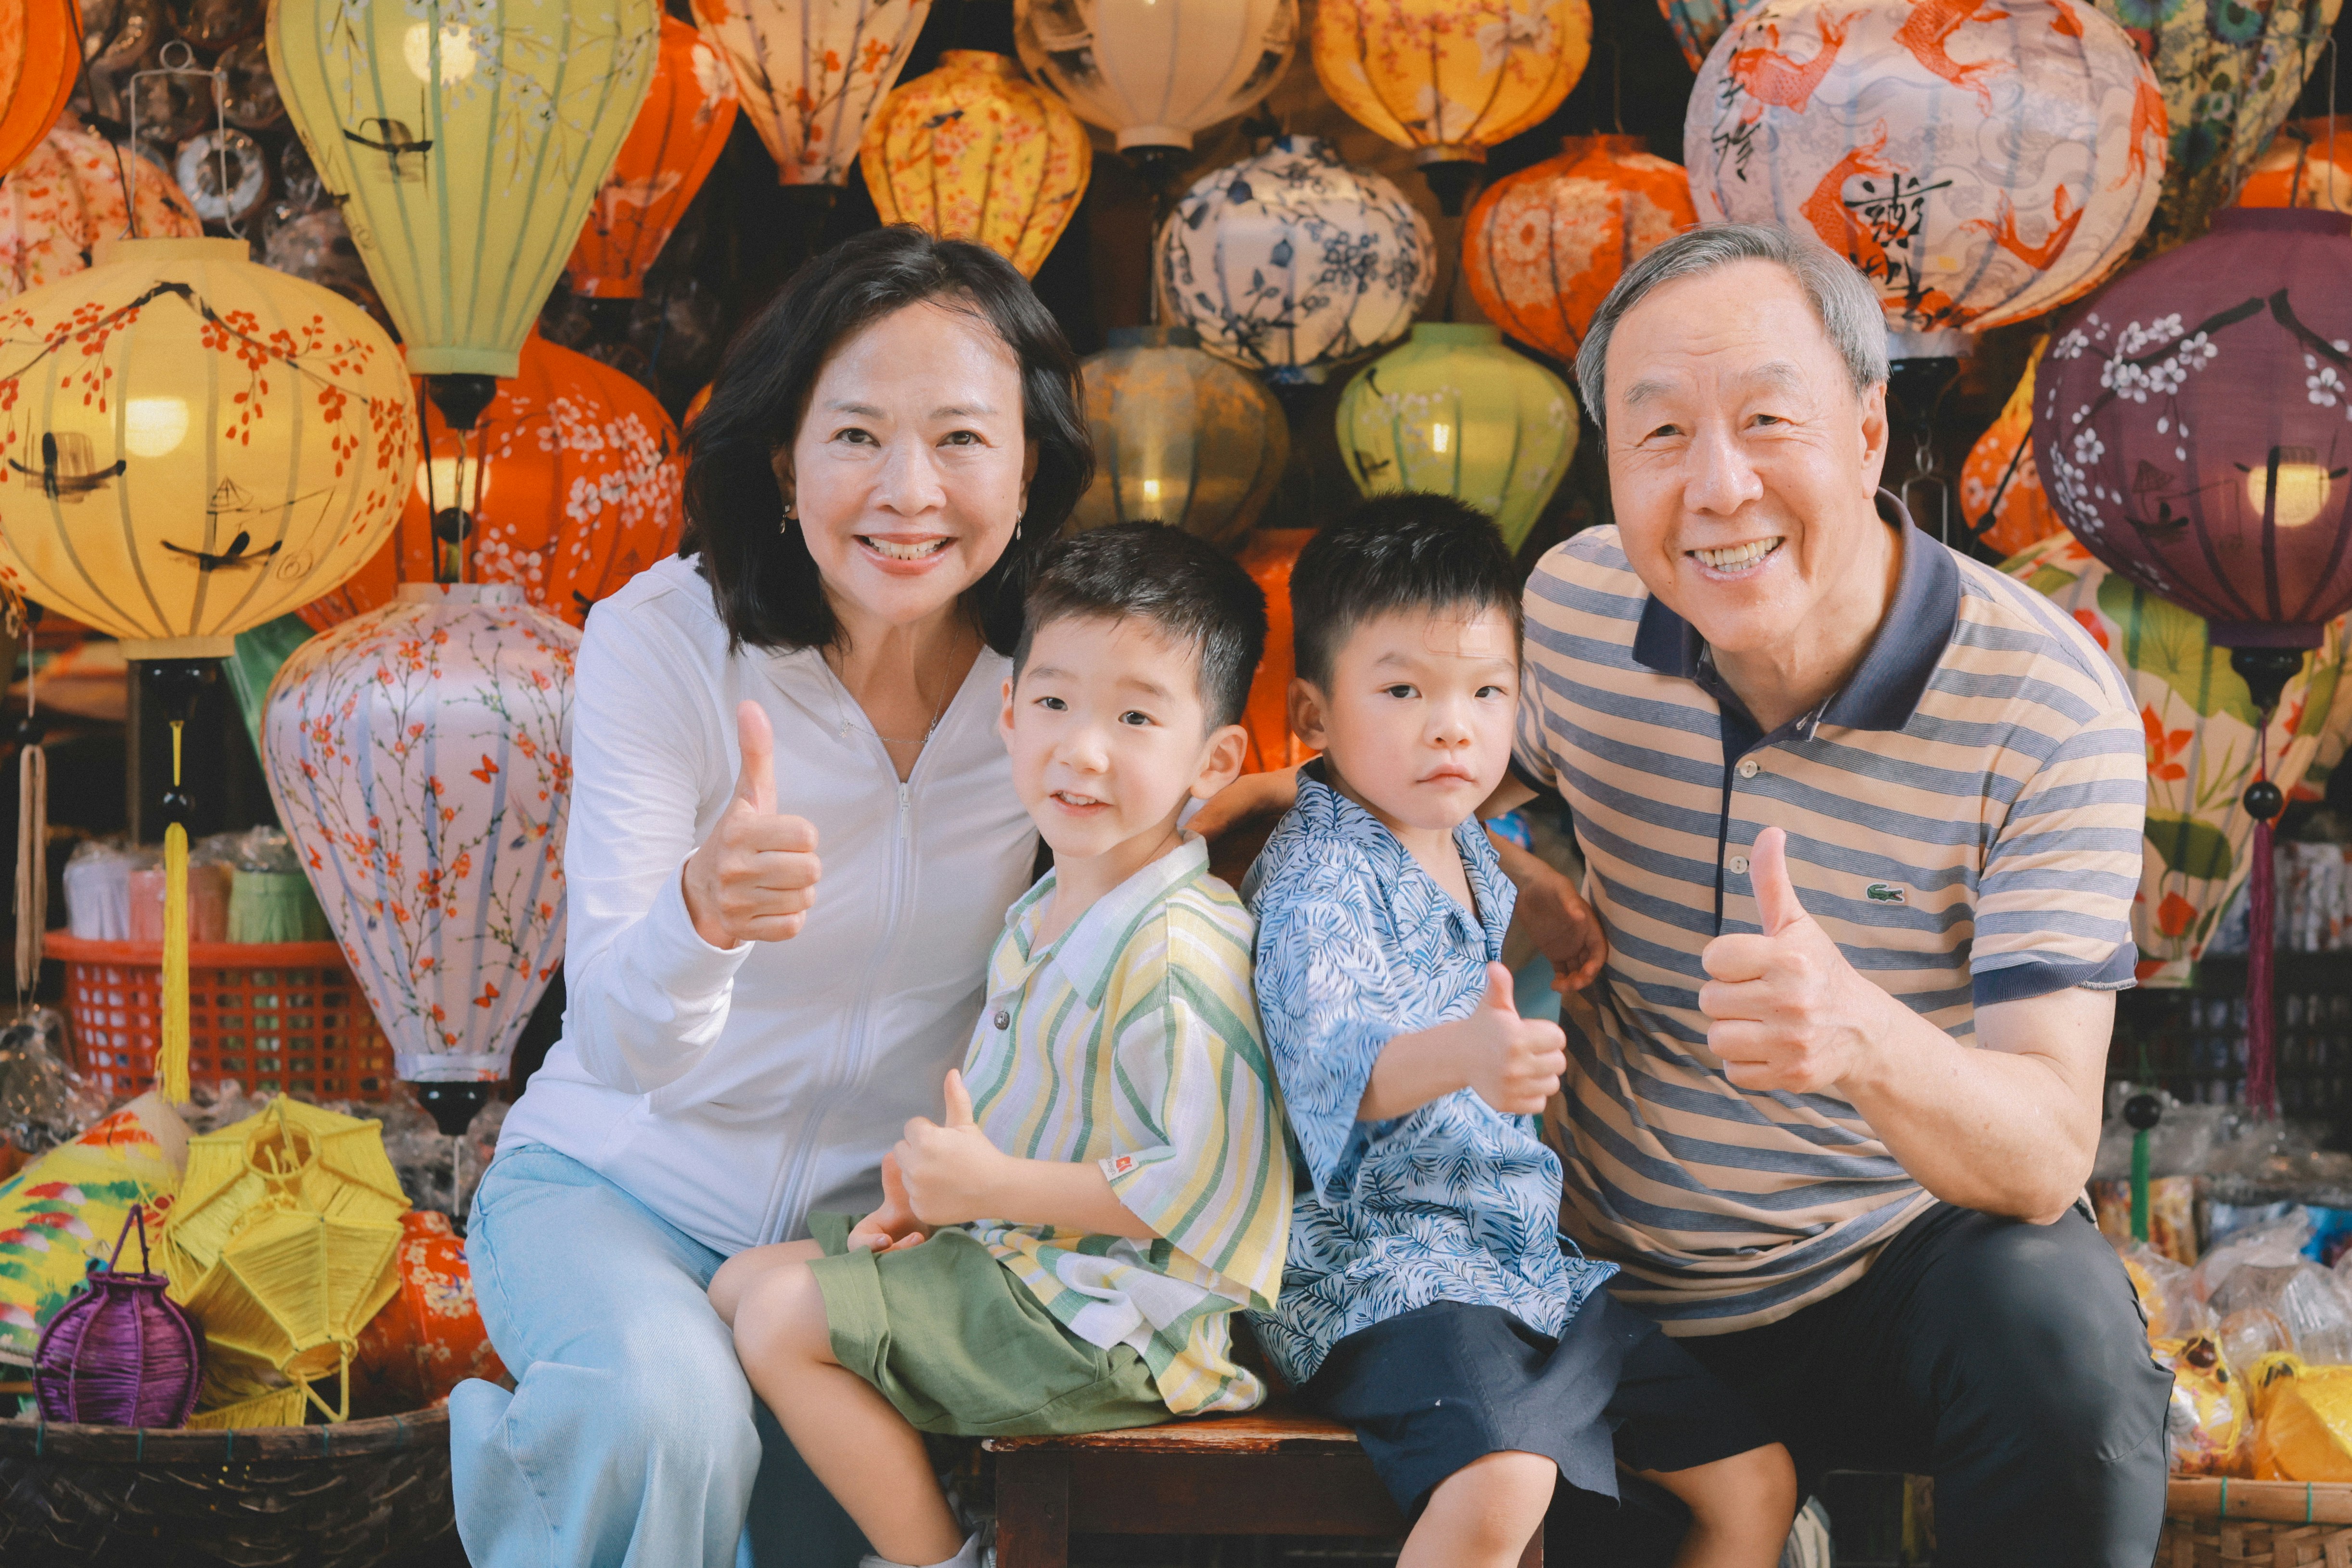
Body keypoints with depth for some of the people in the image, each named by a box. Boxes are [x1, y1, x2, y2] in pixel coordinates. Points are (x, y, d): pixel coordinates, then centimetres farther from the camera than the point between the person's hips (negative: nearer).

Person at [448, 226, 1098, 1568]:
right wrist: (702, 912, -48)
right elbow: (624, 1043, -25)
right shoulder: (662, 640, -18)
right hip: (619, 1184, -3)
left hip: (878, 1210, 3)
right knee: (668, 1419, -33)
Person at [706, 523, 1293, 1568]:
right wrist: (935, 1195, 3)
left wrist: (992, 1187, -22)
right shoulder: (1045, 918, 10)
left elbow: (1208, 1184, -28)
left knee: (783, 1320, -15)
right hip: (1016, 1250, 10)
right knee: (742, 1284, 14)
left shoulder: (1179, 951, -21)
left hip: (1116, 1318, -10)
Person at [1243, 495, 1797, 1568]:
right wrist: (1457, 1054, -55)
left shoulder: (1470, 855, 14)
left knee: (1755, 1481, 6)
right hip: (1383, 1268, -9)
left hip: (1534, 1265, 9)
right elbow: (1332, 1052, -37)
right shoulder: (1317, 884, -15)